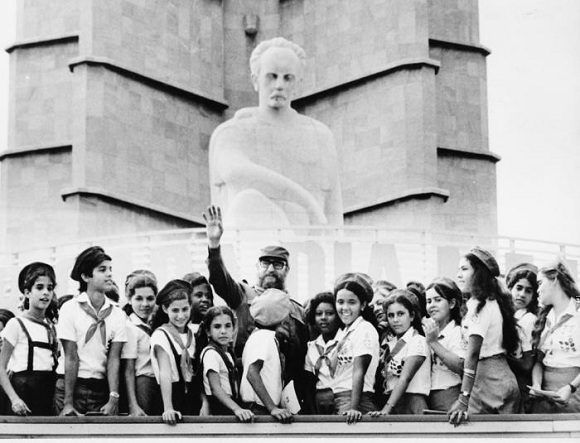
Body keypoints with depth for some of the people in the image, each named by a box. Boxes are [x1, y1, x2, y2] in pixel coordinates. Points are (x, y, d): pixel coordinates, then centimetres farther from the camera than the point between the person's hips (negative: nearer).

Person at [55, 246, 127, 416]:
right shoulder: (70, 308, -4)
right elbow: (71, 357, -9)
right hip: (70, 386, -2)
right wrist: (68, 403, -13)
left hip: (101, 389, 2)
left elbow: (114, 359, -4)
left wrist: (113, 399, -16)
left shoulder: (118, 314, 3)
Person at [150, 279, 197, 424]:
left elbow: (196, 372, 10)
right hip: (170, 395, -5)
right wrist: (168, 409, -28)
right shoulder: (161, 335, -9)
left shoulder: (191, 332, 10)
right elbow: (165, 374, -19)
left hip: (190, 396, 5)